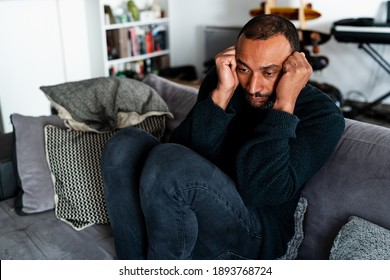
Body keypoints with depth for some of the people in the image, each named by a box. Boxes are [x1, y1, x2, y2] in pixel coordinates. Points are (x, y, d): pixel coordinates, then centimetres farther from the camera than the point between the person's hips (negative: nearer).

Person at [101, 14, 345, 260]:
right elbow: (184, 150, -12)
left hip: (257, 233, -4)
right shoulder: (223, 79, 0)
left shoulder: (323, 115, -12)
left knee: (167, 162, -30)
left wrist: (284, 103, -26)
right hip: (199, 207, 5)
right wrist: (222, 93, -21)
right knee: (127, 145, -17)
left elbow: (258, 191, -25)